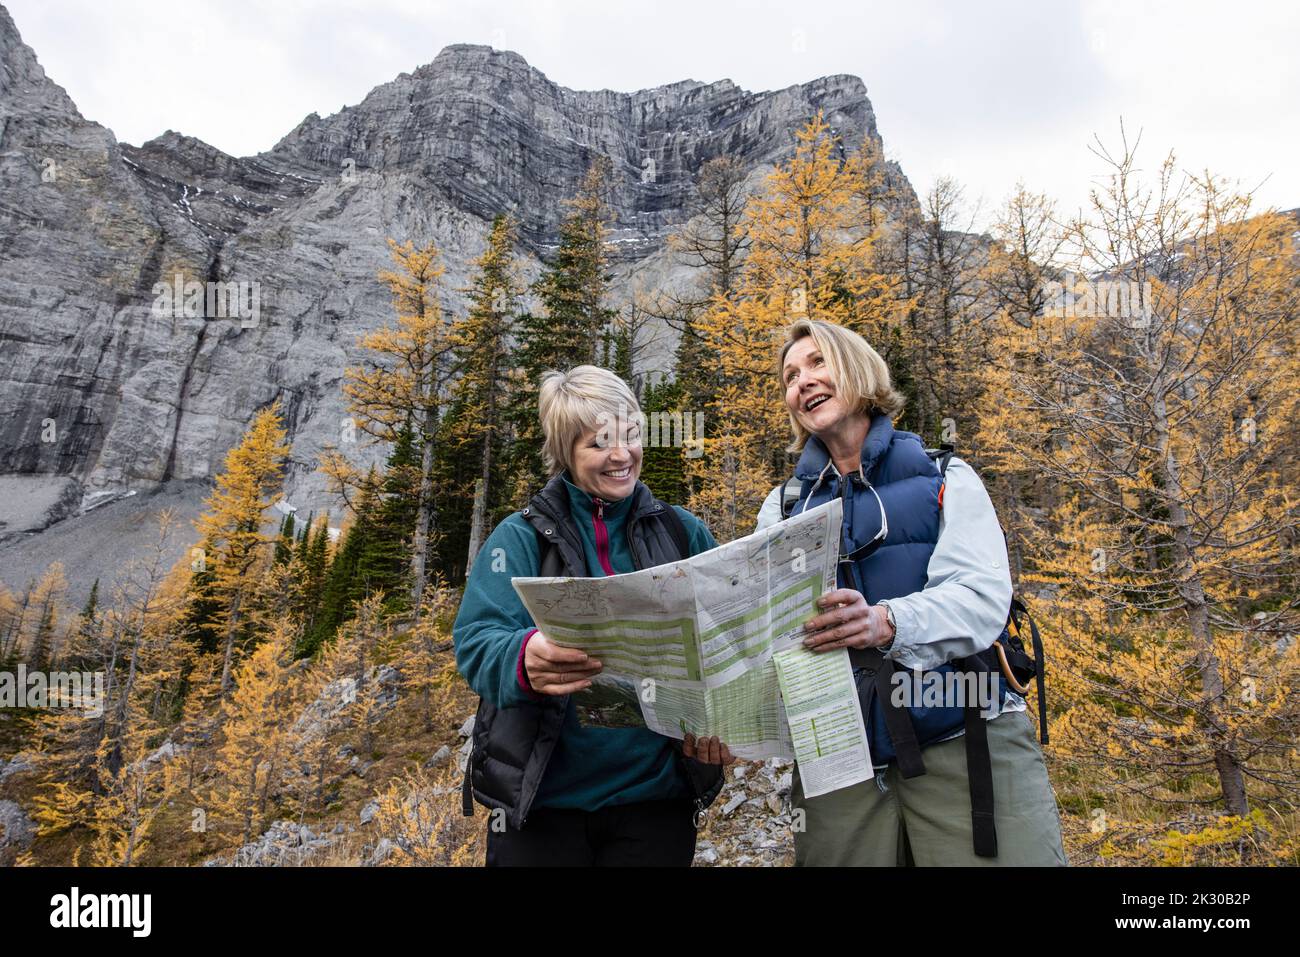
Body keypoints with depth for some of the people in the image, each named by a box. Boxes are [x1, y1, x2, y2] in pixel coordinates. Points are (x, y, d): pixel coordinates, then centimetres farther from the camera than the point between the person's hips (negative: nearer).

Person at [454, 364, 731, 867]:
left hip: (656, 794, 2)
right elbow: (477, 641, -14)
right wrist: (525, 659, -37)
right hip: (541, 798, -1)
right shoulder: (521, 536, -3)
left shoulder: (683, 532, 3)